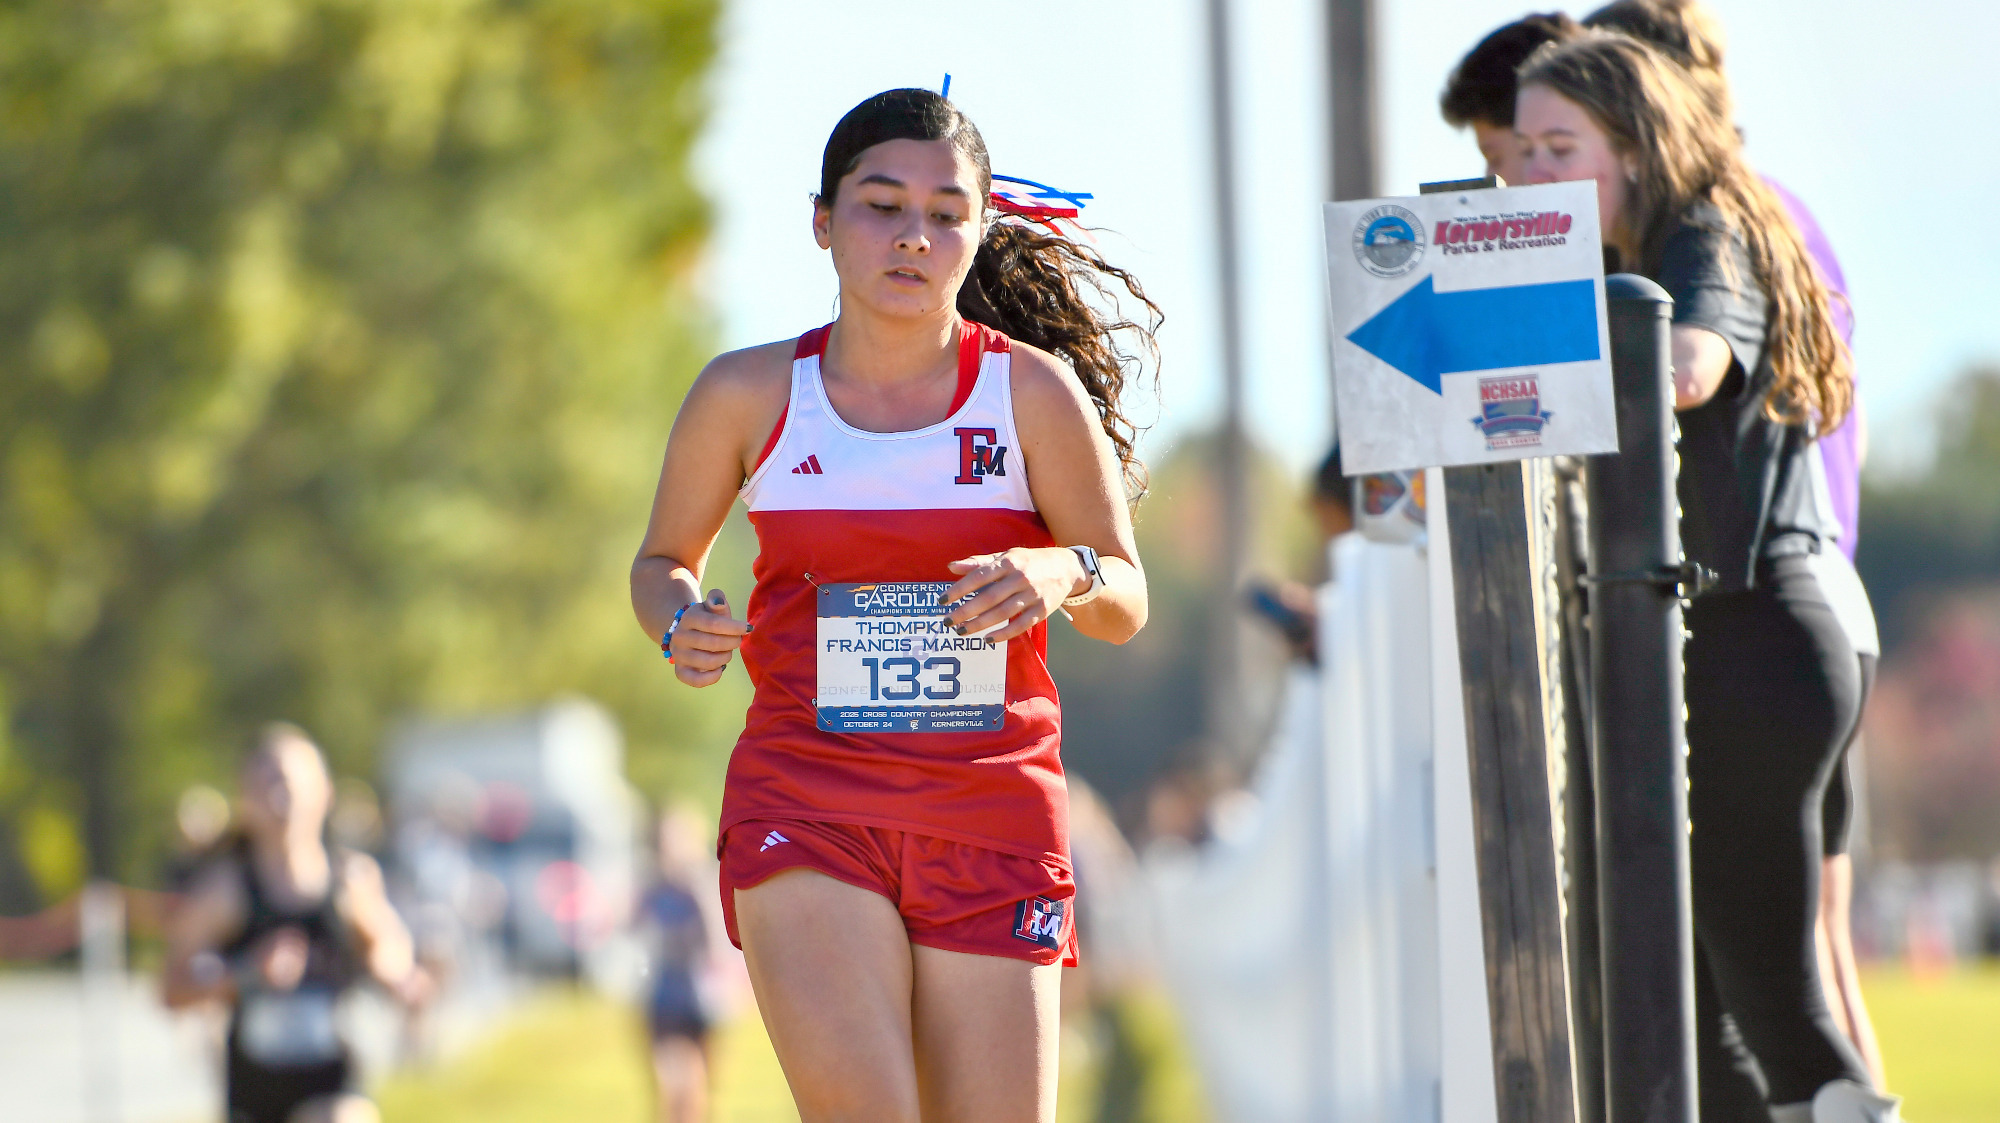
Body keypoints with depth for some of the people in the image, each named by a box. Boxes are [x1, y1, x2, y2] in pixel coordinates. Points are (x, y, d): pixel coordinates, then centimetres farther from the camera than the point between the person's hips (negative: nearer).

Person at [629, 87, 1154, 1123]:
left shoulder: (1034, 391, -1)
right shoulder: (751, 393, 1)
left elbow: (1126, 603, 6)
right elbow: (661, 562, 16)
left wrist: (1067, 575, -18)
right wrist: (682, 626, -7)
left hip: (994, 808, 1)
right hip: (804, 795, -1)